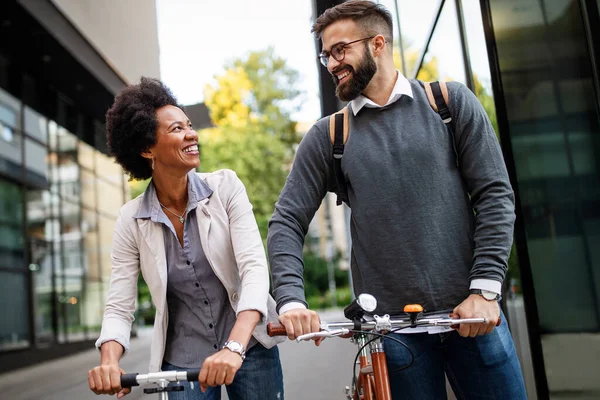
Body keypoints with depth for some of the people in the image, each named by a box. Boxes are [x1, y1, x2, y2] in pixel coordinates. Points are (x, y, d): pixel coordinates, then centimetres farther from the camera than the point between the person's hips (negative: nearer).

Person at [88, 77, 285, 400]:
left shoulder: (225, 186, -10)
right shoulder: (131, 220, -7)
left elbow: (254, 267, -18)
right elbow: (119, 308, -6)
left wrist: (234, 347, -32)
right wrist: (109, 362, -26)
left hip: (249, 348, 0)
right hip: (182, 361, 0)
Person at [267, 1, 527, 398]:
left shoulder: (452, 102, 3)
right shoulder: (326, 136, 4)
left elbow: (495, 195, -1)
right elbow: (287, 221, 1)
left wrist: (484, 289, -9)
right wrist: (291, 299, -15)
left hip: (471, 314, 0)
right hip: (390, 325, 0)